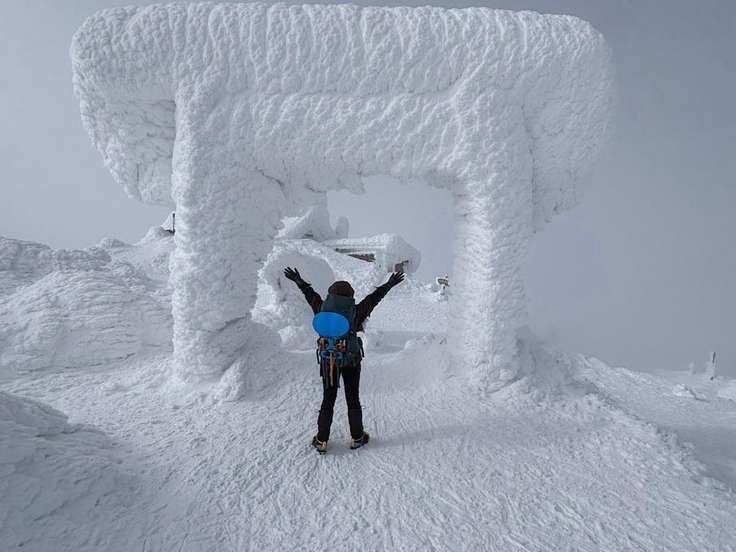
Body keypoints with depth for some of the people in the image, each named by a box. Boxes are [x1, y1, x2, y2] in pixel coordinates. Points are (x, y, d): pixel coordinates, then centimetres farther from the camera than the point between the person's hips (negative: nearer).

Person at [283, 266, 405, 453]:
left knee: (328, 401, 12)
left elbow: (311, 296, 9)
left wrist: (299, 282, 26)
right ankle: (357, 438, 23)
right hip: (351, 361, -1)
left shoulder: (323, 312, -7)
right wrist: (389, 284, 11)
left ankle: (322, 441, 16)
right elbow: (373, 298, -2)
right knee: (353, 400, 12)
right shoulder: (355, 314, -12)